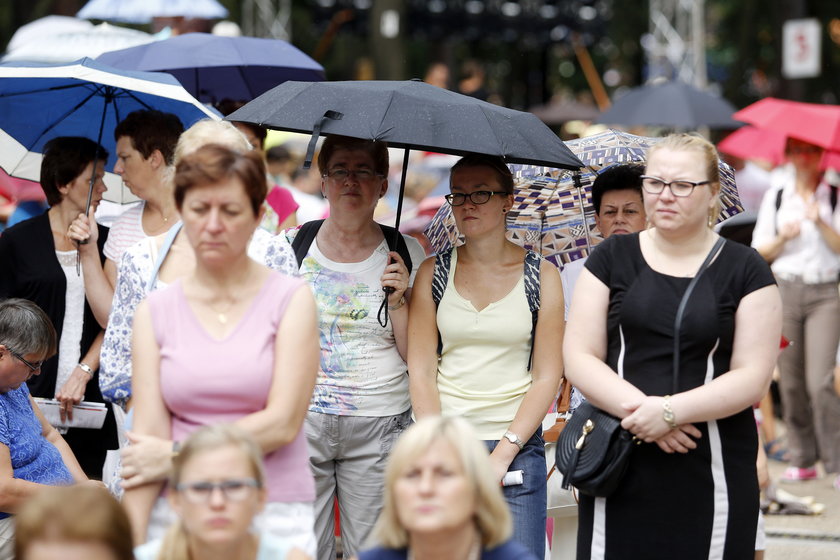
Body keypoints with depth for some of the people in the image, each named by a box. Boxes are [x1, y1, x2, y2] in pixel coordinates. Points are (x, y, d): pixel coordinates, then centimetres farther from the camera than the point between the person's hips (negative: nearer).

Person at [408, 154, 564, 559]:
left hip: (516, 448, -1)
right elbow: (421, 372, 2)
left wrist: (503, 453, -10)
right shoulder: (434, 273, 7)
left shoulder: (541, 275, 3)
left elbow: (547, 377, -1)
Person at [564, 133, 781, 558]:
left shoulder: (744, 270, 4)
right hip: (621, 470, 1)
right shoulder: (612, 259, 9)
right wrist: (638, 408, -13)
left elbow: (752, 378, -2)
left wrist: (671, 411, -16)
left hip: (712, 474, -1)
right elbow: (579, 358, 4)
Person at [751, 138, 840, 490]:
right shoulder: (775, 197, 12)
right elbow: (759, 251, 10)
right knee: (790, 381, 2)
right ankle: (802, 459, 13)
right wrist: (782, 238, -8)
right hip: (784, 291, 3)